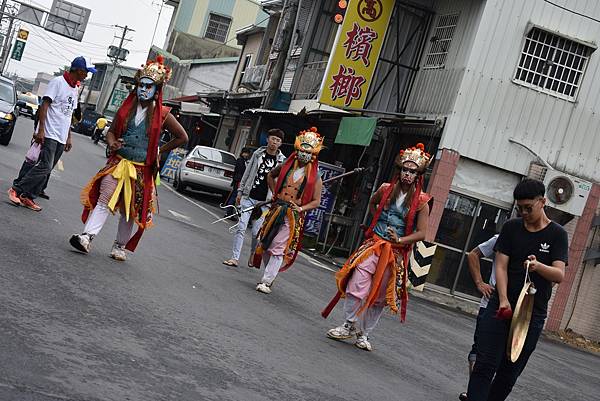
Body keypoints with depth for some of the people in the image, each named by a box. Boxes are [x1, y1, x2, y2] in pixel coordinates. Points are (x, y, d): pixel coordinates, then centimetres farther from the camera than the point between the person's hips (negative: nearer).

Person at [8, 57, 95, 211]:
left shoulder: (75, 89, 19)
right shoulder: (58, 82, -5)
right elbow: (45, 105, -11)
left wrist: (69, 138, 20)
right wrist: (41, 130, -18)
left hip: (61, 138, 8)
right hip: (49, 135, -8)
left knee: (47, 169, 4)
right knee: (45, 166, -15)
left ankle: (28, 197, 8)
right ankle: (16, 190, -5)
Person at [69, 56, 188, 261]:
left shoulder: (162, 114, -3)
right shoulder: (126, 108, 4)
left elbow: (182, 137, 6)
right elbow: (111, 131, 11)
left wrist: (159, 151, 5)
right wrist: (112, 143, -12)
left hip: (142, 170, -1)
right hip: (118, 163, 1)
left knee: (130, 211, 9)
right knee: (104, 201, -11)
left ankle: (120, 246, 21)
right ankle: (87, 236, -17)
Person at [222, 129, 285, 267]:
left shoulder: (282, 161, 1)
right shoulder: (257, 154, 6)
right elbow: (247, 173, 13)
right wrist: (240, 192, 10)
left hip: (264, 202, -1)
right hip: (248, 197, 1)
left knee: (256, 232, 1)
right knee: (241, 228, -5)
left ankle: (253, 256, 24)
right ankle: (235, 258, 0)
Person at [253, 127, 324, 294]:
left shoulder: (314, 177, -3)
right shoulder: (286, 166, 6)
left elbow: (316, 201, -1)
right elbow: (270, 175, 26)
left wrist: (301, 208, -16)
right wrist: (274, 192, 15)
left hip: (294, 217, -4)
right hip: (276, 210, 4)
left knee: (279, 250, -7)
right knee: (266, 245, 9)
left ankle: (266, 282, -6)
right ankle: (270, 273, 27)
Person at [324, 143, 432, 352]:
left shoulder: (420, 201, -5)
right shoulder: (386, 189, 2)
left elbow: (421, 233, -6)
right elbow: (372, 204, 25)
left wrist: (400, 240, -19)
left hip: (397, 253, -1)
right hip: (373, 245, 1)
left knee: (380, 297, 8)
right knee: (357, 286, -9)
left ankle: (364, 333, 22)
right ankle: (349, 325, 8)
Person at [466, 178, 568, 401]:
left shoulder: (557, 234, 1)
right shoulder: (511, 227, 6)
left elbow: (559, 274, -10)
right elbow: (501, 266, -1)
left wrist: (538, 266, -33)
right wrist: (503, 300, -16)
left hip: (533, 314, -1)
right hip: (501, 307, 1)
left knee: (510, 371, 6)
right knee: (485, 365, -8)